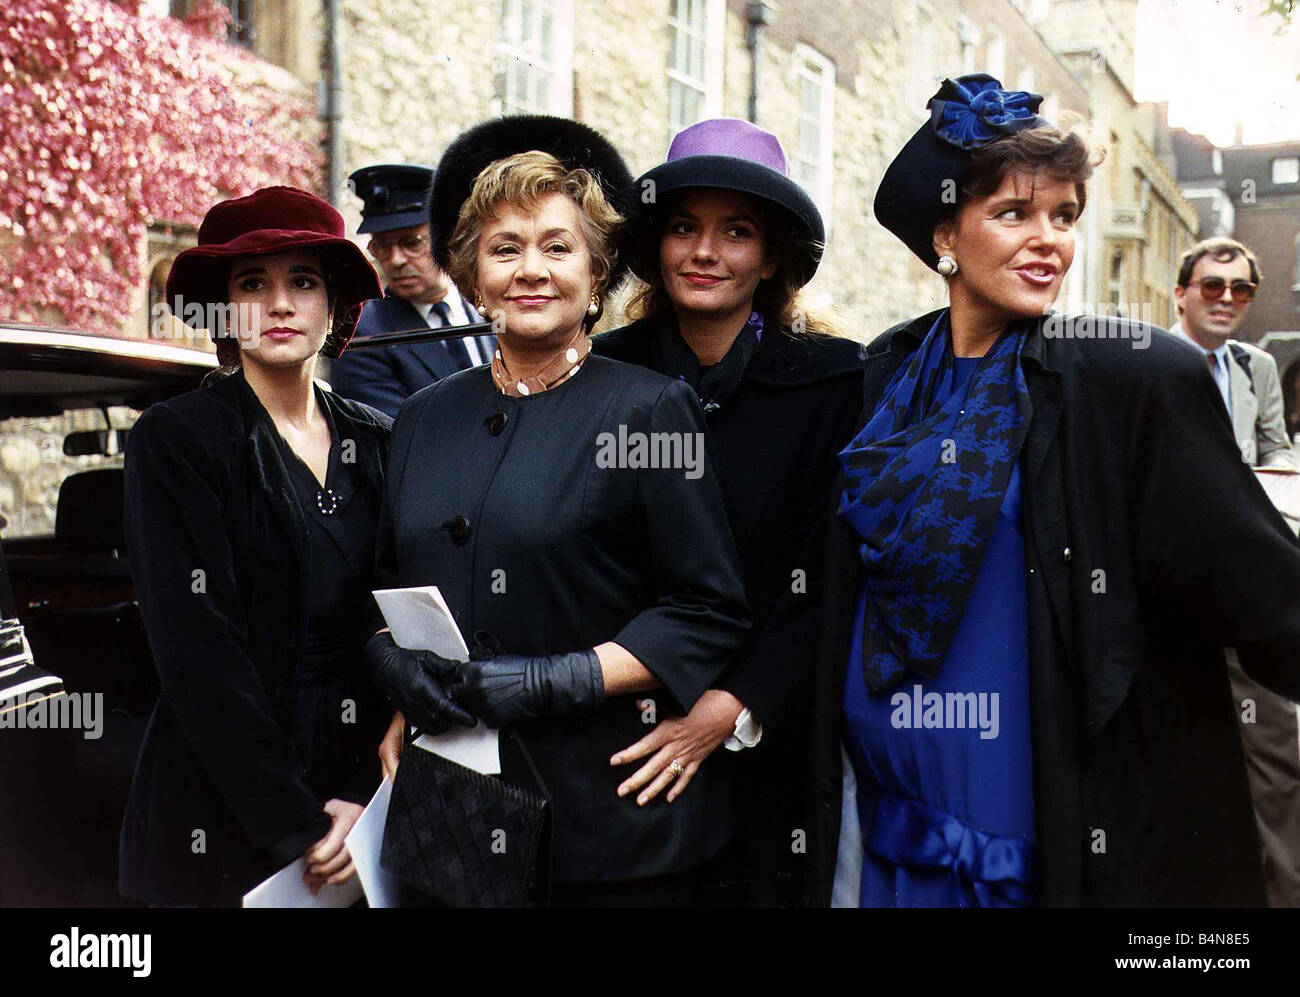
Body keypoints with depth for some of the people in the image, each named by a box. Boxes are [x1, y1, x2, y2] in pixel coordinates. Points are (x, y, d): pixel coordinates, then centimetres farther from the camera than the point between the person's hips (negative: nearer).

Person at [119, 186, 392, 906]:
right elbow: (198, 652, -13)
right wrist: (297, 826, -16)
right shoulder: (174, 438, -7)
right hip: (225, 823, -3)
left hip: (367, 810, 4)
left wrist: (365, 794, -9)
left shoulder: (374, 441, 5)